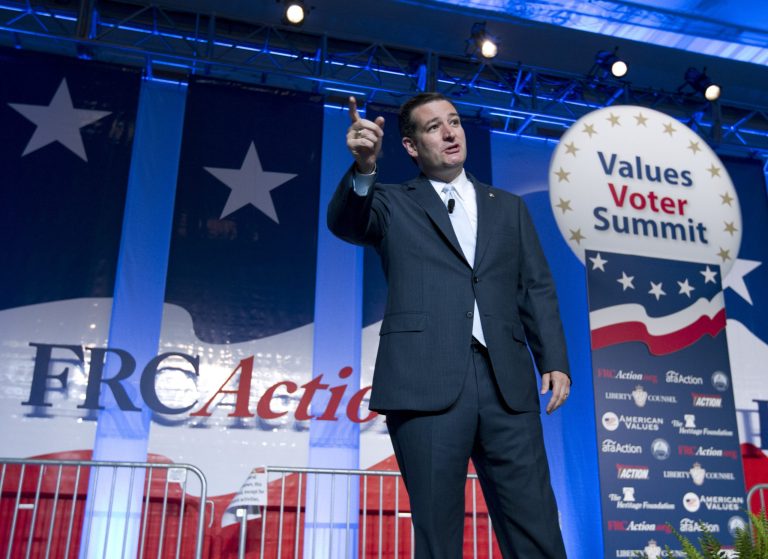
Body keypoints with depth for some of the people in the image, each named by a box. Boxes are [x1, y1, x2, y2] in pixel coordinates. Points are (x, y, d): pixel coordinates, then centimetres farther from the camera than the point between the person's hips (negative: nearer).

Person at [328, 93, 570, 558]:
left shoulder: (509, 207, 22)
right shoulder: (393, 204, 15)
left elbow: (538, 290, 16)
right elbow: (344, 223, -6)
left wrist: (555, 362, 3)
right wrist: (364, 168, -26)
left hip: (507, 382, 3)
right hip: (426, 383, -2)